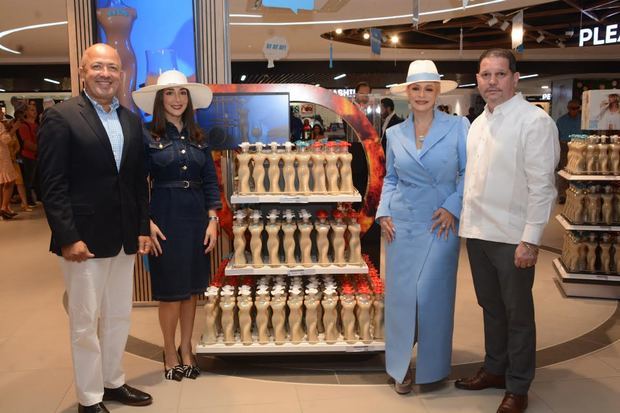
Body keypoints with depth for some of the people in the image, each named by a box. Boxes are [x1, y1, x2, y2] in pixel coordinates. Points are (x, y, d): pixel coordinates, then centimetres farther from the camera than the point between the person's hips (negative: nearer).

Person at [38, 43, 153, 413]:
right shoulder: (61, 117, -8)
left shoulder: (132, 120, 10)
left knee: (119, 316, 17)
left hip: (125, 237, 6)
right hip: (84, 237, -6)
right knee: (85, 322, 7)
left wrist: (143, 227, 7)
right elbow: (52, 185, -12)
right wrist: (69, 238, -16)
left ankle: (113, 382, 34)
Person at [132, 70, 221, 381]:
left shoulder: (198, 138, 7)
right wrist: (147, 224, -13)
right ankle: (170, 353, 22)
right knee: (170, 290, 4)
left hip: (197, 217, 4)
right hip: (165, 218, -4)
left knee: (192, 288, 11)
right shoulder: (148, 138, -4)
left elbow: (210, 181, 7)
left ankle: (186, 348, 27)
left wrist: (212, 220, 0)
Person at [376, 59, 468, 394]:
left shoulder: (458, 126, -3)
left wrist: (452, 207, -12)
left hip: (440, 225, -2)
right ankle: (401, 366, 23)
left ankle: (432, 366, 23)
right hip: (401, 225, 3)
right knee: (401, 295, 5)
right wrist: (384, 212, 2)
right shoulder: (395, 133, 7)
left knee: (433, 296, 1)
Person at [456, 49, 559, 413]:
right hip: (477, 232, 7)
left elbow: (542, 186, -16)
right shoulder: (478, 123, 10)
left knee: (518, 314, 8)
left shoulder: (534, 121, -12)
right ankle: (495, 369, 38)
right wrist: (465, 219, 11)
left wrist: (530, 239, -19)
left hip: (511, 237, -6)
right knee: (491, 306, 20)